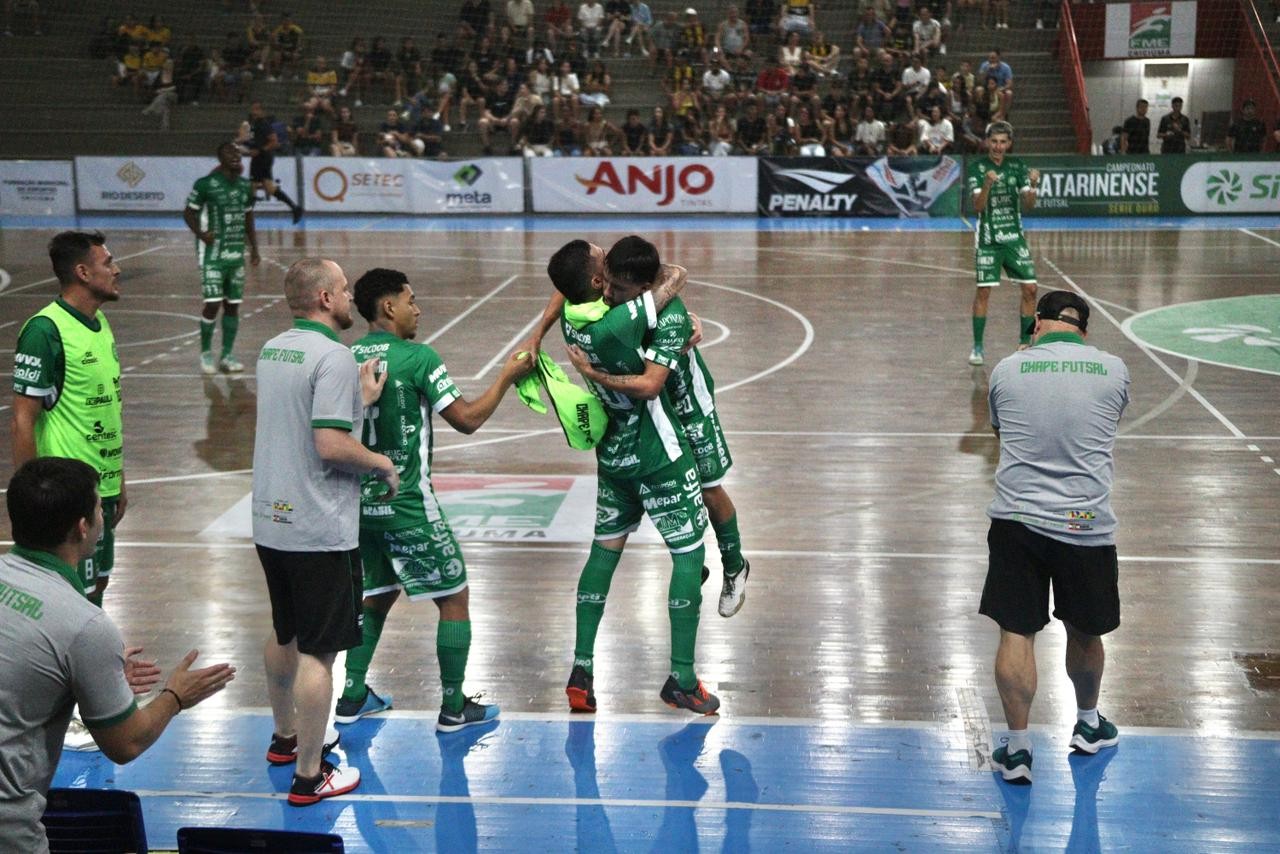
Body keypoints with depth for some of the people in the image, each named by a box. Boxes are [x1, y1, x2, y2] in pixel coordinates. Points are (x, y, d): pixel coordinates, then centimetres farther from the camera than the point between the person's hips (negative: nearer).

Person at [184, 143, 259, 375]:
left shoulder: (245, 186, 9)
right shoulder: (205, 184, -9)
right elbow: (188, 214, -3)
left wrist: (254, 249, 11)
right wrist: (201, 234, -20)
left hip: (237, 253, 6)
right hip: (213, 253, -6)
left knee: (233, 304, 6)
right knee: (213, 303, -10)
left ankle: (227, 356, 15)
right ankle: (206, 352, 7)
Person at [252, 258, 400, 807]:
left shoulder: (271, 351, 10)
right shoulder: (333, 357, -17)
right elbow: (331, 445, -24)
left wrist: (361, 400, 15)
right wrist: (383, 464, -9)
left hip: (271, 521, 9)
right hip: (319, 530, -9)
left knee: (284, 636, 24)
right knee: (317, 652, -1)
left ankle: (285, 737, 41)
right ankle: (309, 776, 4)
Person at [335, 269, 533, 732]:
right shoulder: (416, 357, -14)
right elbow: (467, 419, -12)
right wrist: (506, 377, 0)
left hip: (362, 501, 7)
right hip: (407, 504, -6)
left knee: (378, 595, 23)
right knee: (454, 597, 7)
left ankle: (353, 696, 24)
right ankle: (454, 708, 11)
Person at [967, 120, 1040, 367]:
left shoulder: (1017, 166, 4)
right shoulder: (977, 167, -5)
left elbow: (1028, 204, 0)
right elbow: (978, 206, -14)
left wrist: (1033, 185, -19)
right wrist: (988, 184, -31)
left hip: (1014, 236, 3)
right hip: (988, 238, -3)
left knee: (1030, 288, -2)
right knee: (983, 290, -7)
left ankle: (1025, 343, 11)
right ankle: (977, 347, 3)